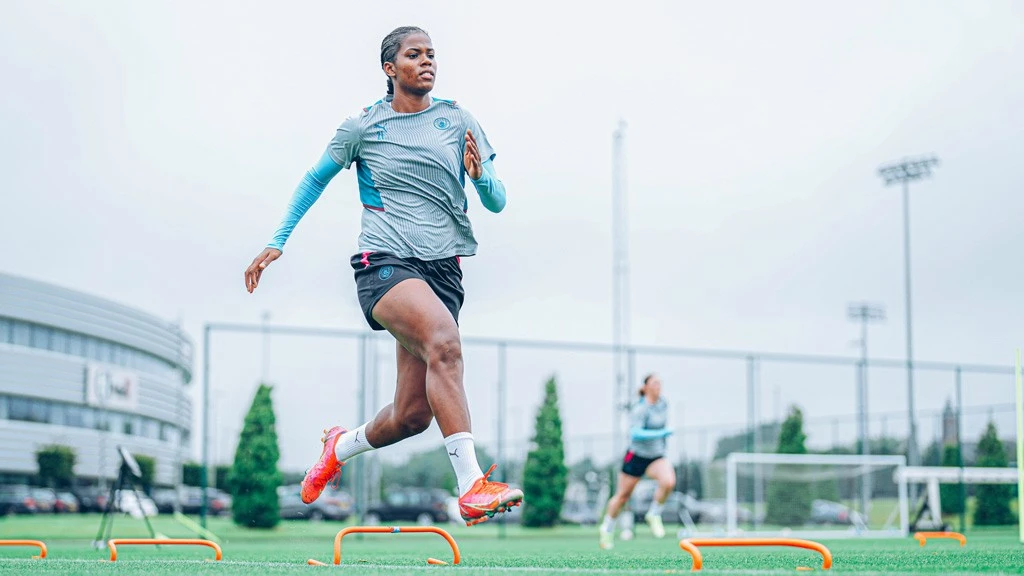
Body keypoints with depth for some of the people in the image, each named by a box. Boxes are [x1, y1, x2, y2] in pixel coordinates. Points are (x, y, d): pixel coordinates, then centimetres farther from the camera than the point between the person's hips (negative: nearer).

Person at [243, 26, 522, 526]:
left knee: (412, 414, 1)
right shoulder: (362, 127, 6)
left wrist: (480, 176, -12)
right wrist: (276, 243, 11)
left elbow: (496, 202, 11)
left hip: (443, 268, 4)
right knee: (444, 340, -35)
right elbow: (314, 180, 18)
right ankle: (472, 487, -41)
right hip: (384, 261, -4)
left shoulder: (458, 120, 11)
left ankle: (341, 446, 35)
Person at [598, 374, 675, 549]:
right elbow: (636, 433, -32)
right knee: (623, 496, 8)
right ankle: (607, 528, 32)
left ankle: (654, 515, -3)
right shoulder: (640, 409, -19)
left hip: (657, 456, 4)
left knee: (668, 482, -26)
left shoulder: (663, 404, 2)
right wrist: (660, 433, -38)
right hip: (636, 456, -4)